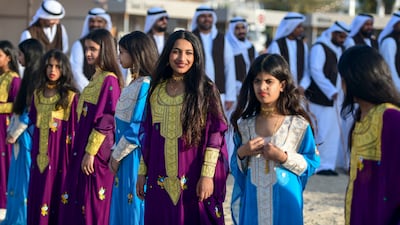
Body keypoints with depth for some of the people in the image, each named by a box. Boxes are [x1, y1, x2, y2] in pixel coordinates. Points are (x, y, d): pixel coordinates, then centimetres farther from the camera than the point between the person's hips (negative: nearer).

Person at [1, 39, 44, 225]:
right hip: (21, 134, 9)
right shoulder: (30, 75, 11)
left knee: (26, 178, -1)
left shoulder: (36, 77, -17)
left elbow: (31, 110, -18)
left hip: (28, 134, -9)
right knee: (18, 178, 14)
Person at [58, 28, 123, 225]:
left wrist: (90, 151, -19)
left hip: (97, 150, -9)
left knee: (93, 204, -4)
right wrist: (83, 149, 17)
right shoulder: (96, 78, 15)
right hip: (83, 146, 9)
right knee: (75, 203, 11)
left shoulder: (109, 80, -13)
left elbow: (105, 120, -18)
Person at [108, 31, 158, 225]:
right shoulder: (135, 83, 11)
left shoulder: (145, 85, -17)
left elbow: (136, 130, -20)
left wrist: (116, 156, -12)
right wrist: (116, 154, 11)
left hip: (135, 157, -9)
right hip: (125, 156, 9)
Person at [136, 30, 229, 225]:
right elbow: (148, 134, 13)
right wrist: (142, 172, 11)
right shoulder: (157, 90, 9)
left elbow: (215, 134, -8)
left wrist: (207, 175, -15)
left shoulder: (205, 90, -3)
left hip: (193, 181, -4)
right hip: (161, 181, 4)